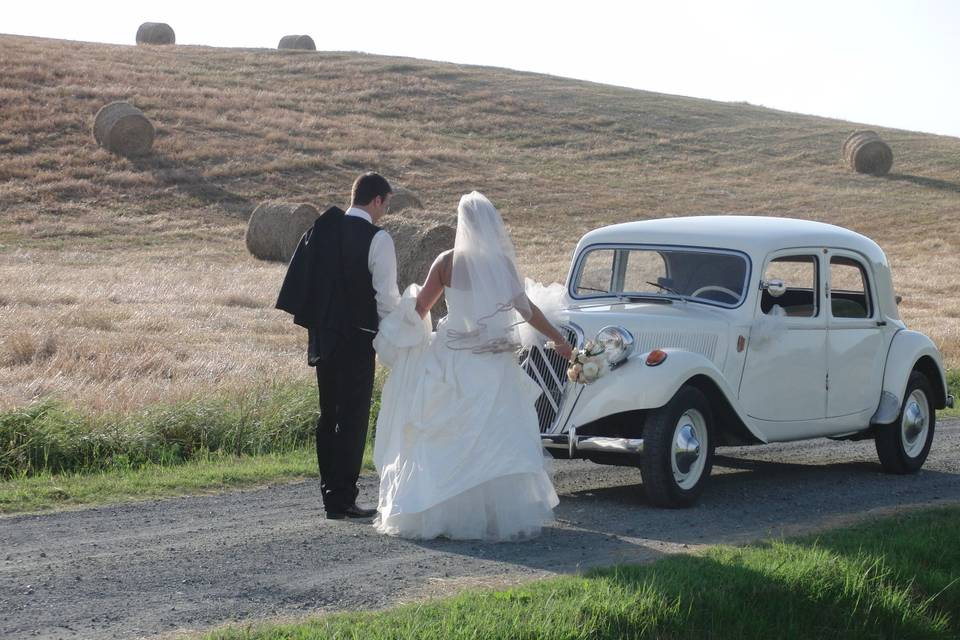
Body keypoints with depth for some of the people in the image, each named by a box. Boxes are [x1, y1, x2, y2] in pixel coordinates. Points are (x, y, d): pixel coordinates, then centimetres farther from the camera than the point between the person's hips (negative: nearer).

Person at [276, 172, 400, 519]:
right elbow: (386, 295, -13)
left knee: (329, 415, 15)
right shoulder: (377, 239, -11)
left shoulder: (321, 228, 8)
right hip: (358, 337, -6)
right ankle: (342, 500, -1)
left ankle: (330, 491, 20)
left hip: (322, 335, 6)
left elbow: (298, 280, 10)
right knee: (353, 418, -1)